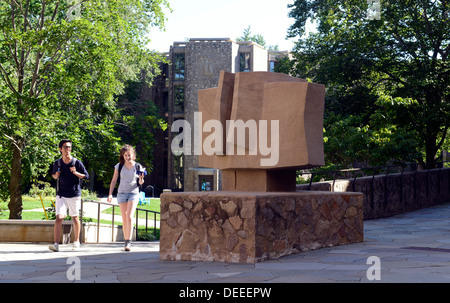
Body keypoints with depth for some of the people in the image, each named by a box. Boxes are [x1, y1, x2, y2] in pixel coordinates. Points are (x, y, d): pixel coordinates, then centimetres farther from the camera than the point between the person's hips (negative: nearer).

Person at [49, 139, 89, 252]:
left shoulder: (77, 162, -4)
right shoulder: (57, 163, 2)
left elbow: (86, 176, 0)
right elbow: (53, 175, 19)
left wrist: (76, 173, -18)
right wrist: (56, 175, -5)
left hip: (74, 194, -1)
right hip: (61, 195, 1)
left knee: (75, 217, 11)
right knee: (59, 218, -12)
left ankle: (76, 241, 29)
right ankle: (56, 244, -15)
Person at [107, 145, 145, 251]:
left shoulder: (138, 166, 1)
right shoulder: (119, 166, 3)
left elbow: (140, 183, 8)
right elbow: (114, 181, 9)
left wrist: (141, 178, -15)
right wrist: (110, 194, 1)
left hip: (133, 193, -2)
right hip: (122, 193, 2)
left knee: (129, 217, -16)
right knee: (124, 219, 4)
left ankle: (128, 242, -18)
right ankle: (126, 242, 12)